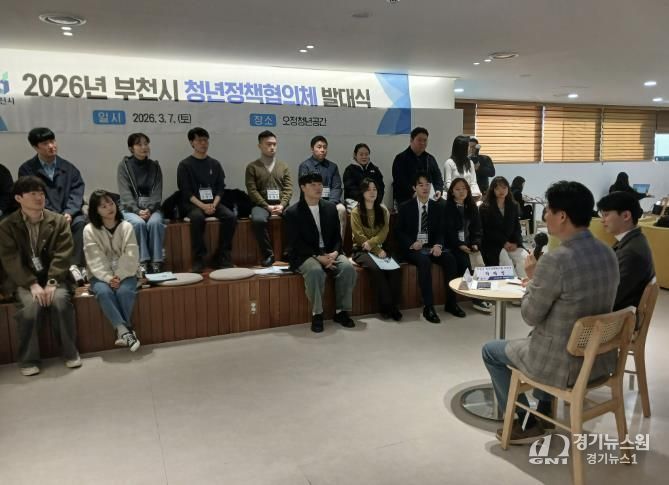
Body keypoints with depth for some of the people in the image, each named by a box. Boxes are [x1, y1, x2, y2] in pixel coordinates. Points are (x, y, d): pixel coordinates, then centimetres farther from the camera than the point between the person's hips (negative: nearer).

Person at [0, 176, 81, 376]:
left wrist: (51, 282, -19)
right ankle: (28, 359, -8)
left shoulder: (59, 221, 4)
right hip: (24, 281, 0)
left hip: (53, 277, 1)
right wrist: (33, 285, -20)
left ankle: (71, 352, -10)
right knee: (30, 306, -29)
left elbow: (63, 255, -5)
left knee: (60, 301, -29)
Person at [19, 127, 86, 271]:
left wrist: (68, 213, -15)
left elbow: (77, 193, 5)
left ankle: (75, 265, -31)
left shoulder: (68, 168, 14)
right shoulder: (26, 170, 7)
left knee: (81, 222, -30)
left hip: (68, 215, 2)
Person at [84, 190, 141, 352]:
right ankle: (125, 331, -30)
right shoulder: (89, 230, -2)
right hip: (101, 276, 0)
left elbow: (131, 257, -8)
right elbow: (95, 260, -9)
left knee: (124, 291, -31)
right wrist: (107, 278, -24)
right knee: (104, 292, -32)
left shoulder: (126, 227, -1)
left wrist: (119, 276, -21)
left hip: (125, 274, 0)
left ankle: (121, 331, -18)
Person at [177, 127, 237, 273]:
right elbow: (186, 192, -4)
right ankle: (199, 259, -27)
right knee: (197, 217, -37)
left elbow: (220, 188, 8)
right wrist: (202, 206, -18)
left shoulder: (215, 164, 13)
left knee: (230, 217, -25)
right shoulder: (185, 165, 3)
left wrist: (214, 204, -10)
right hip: (193, 204, -3)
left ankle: (221, 257, -16)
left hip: (213, 203, 3)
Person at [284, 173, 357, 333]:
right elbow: (295, 244, -11)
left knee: (348, 268, -24)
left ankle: (341, 311, -9)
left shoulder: (331, 207, 9)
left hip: (330, 253, 4)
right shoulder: (292, 213, -5)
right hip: (305, 255, -4)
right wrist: (319, 257, -22)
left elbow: (337, 236, 10)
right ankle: (317, 314, -18)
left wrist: (334, 253, -12)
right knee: (316, 271, -36)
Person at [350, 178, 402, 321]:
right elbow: (359, 237, -7)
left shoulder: (383, 211, 13)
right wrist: (377, 251, -15)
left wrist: (371, 243, -18)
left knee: (395, 269, -26)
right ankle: (386, 306, -24)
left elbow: (384, 233, 1)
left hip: (379, 248, 3)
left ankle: (393, 304, -17)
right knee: (377, 269, -33)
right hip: (361, 250, -3)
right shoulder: (356, 212, 1)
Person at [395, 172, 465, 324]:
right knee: (424, 260, -35)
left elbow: (441, 231, 8)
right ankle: (428, 307, -31)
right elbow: (398, 232, 0)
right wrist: (412, 243, -17)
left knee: (450, 258, -25)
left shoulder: (437, 207, 11)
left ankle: (450, 303, -13)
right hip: (412, 247, -3)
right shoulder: (405, 207, 2)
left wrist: (438, 245, -14)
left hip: (432, 246, 4)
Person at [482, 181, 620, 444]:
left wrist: (532, 278, -2)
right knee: (542, 335, 36)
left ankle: (525, 422, 24)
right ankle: (545, 412, 41)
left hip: (564, 364, -7)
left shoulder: (555, 260, -27)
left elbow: (530, 316, -16)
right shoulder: (608, 253, -1)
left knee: (491, 351, 16)